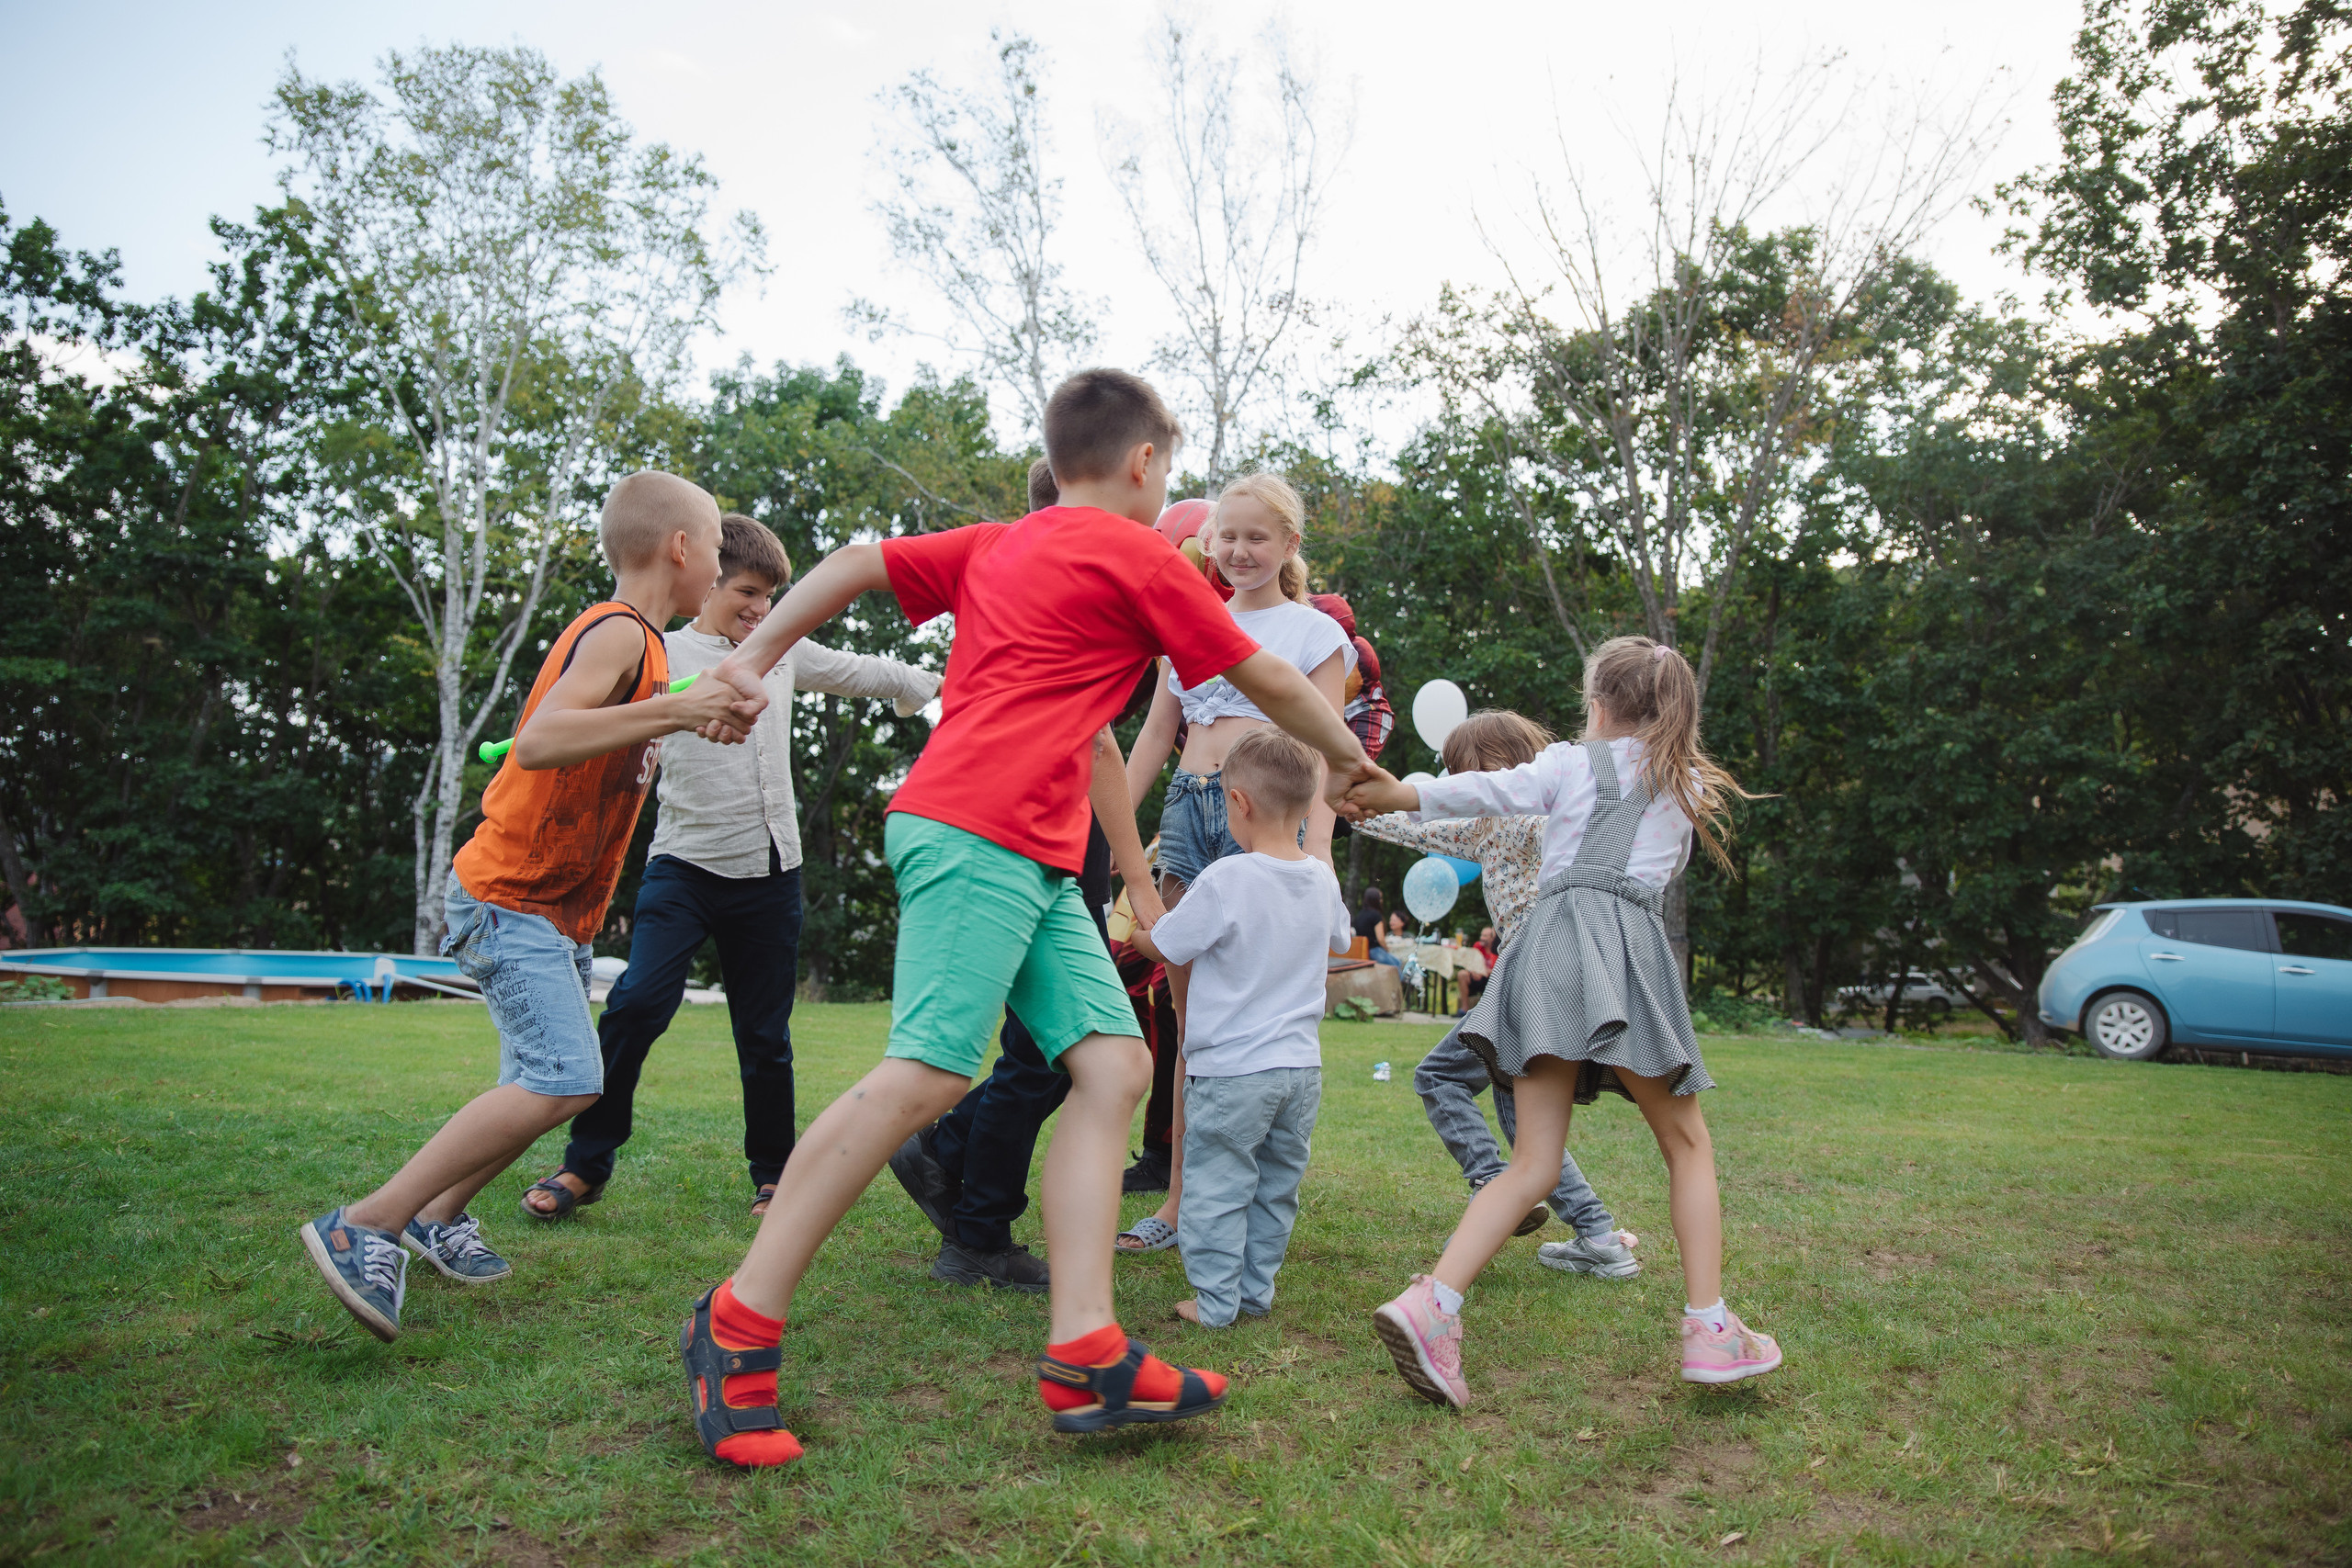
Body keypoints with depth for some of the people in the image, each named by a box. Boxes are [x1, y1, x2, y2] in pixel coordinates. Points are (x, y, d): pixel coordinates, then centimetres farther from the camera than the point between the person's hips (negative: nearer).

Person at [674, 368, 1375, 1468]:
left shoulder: (996, 545, 24)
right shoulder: (1140, 558, 2)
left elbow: (854, 564, 20)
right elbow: (1269, 683, 9)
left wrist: (755, 657, 22)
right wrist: (1349, 758, 24)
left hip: (1037, 860, 9)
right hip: (981, 830, -9)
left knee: (1114, 1066, 0)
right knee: (930, 1073, -13)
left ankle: (1085, 1356, -5)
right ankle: (739, 1323, -4)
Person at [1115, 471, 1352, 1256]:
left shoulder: (1314, 631, 7)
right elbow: (1156, 735, 19)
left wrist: (1317, 850, -14)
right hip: (1186, 811, 4)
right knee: (1191, 1017, 5)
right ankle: (1180, 1201, 11)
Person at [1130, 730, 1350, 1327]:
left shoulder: (1224, 881, -18)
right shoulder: (1323, 880, 1)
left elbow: (1160, 945, -7)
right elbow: (1339, 939, 22)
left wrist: (1137, 926, 15)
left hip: (1231, 1067, -6)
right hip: (1302, 1065, 6)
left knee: (1217, 1185, 5)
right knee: (1276, 1186, 15)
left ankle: (1216, 1300, 10)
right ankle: (1256, 1291, 24)